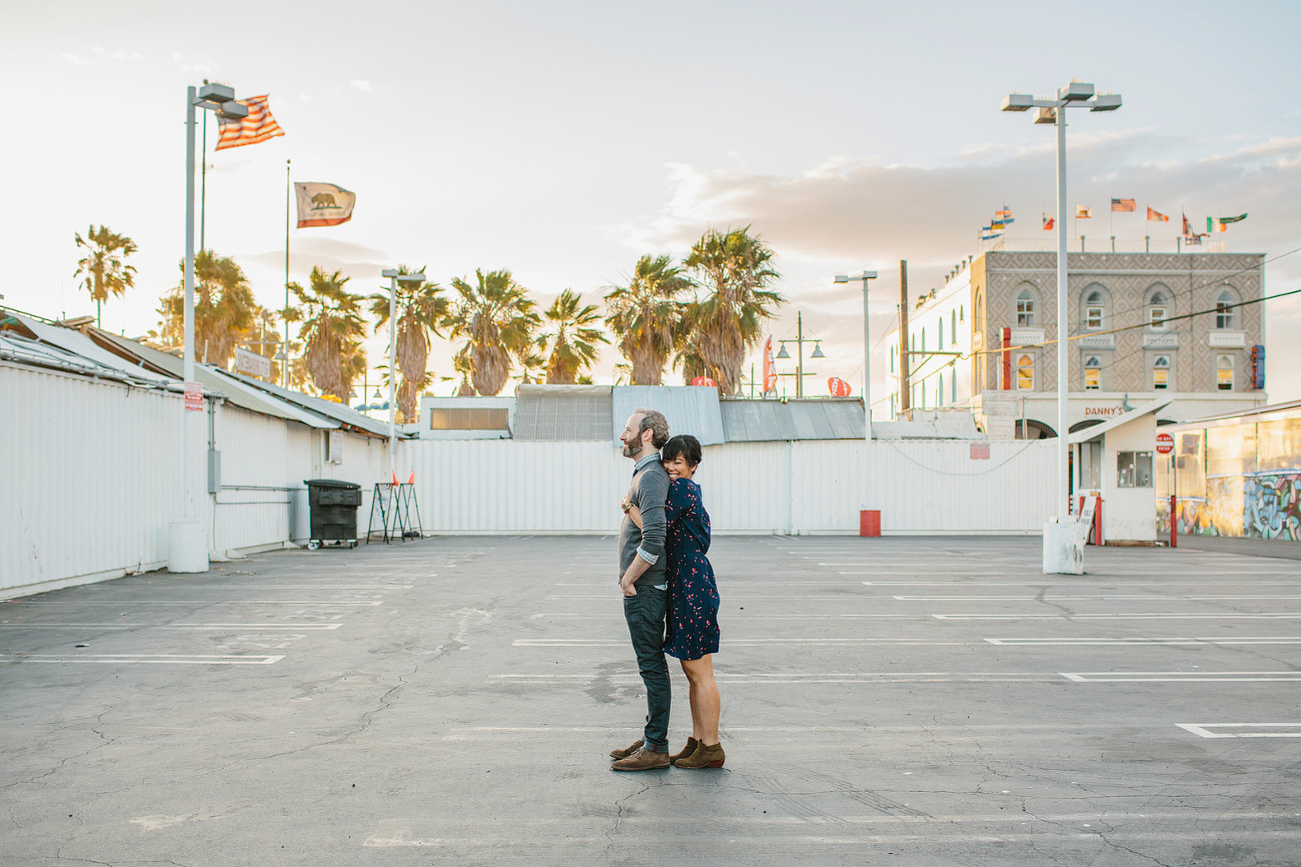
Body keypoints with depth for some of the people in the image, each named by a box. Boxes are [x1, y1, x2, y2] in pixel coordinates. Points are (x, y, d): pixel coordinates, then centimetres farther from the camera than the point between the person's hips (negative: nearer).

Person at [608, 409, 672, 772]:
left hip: (644, 589, -10)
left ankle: (656, 749, 5)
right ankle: (651, 738, 26)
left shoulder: (651, 477, -18)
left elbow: (653, 540, -29)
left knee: (652, 666, -3)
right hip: (643, 588, 10)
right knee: (652, 665, 16)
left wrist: (629, 578, -17)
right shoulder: (646, 474, 15)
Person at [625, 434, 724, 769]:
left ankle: (711, 748, 4)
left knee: (699, 671, -4)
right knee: (692, 671, 14)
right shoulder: (691, 491, 17)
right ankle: (698, 741, 22)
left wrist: (628, 506, -8)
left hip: (692, 588, -10)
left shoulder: (681, 489, -12)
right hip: (683, 587, 10)